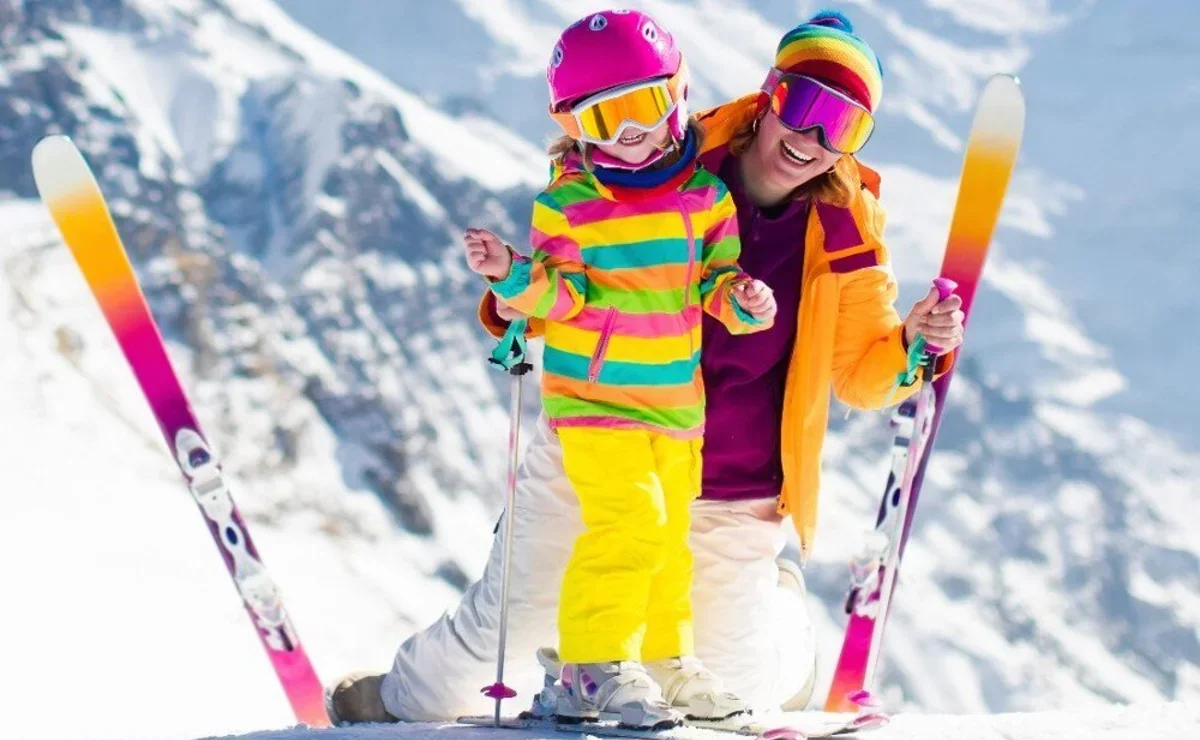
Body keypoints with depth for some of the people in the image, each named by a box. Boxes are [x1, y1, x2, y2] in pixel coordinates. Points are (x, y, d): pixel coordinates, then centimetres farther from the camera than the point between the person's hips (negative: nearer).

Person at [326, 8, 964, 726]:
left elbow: (860, 371, 0)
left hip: (727, 501, 0)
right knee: (506, 622, 7)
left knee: (740, 678, 6)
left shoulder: (846, 235, -7)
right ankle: (412, 699, 39)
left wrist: (914, 344, -20)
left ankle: (776, 595, 42)